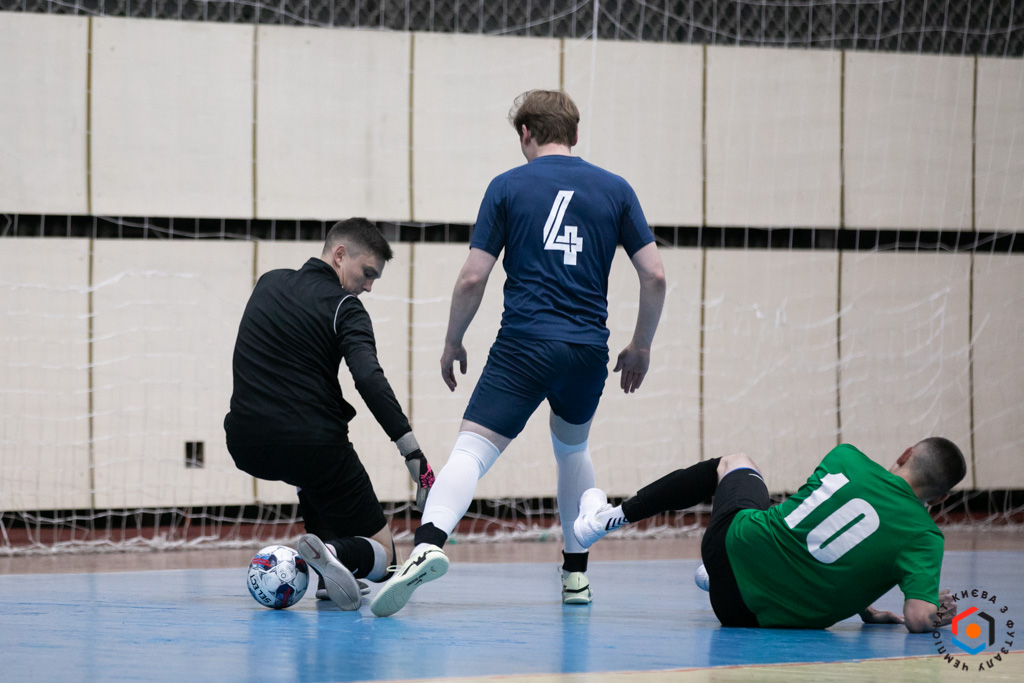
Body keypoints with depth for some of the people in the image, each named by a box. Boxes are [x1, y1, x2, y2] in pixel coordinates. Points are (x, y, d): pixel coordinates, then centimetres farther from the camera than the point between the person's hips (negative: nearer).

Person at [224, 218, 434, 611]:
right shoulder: (343, 307, -6)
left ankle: (329, 577, 24)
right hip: (309, 442, -6)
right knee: (381, 552, 7)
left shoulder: (268, 284, 15)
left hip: (245, 445, 6)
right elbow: (370, 380, -21)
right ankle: (335, 552, -28)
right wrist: (414, 454, -25)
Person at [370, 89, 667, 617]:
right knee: (572, 449, 29)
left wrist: (453, 343, 14)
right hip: (588, 352, 3)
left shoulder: (507, 187, 3)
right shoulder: (614, 189, 9)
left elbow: (473, 278, 0)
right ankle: (576, 572, 31)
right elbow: (654, 275, 6)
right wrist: (641, 347, 18)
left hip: (523, 346, -3)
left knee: (471, 451, -11)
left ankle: (429, 540, -38)